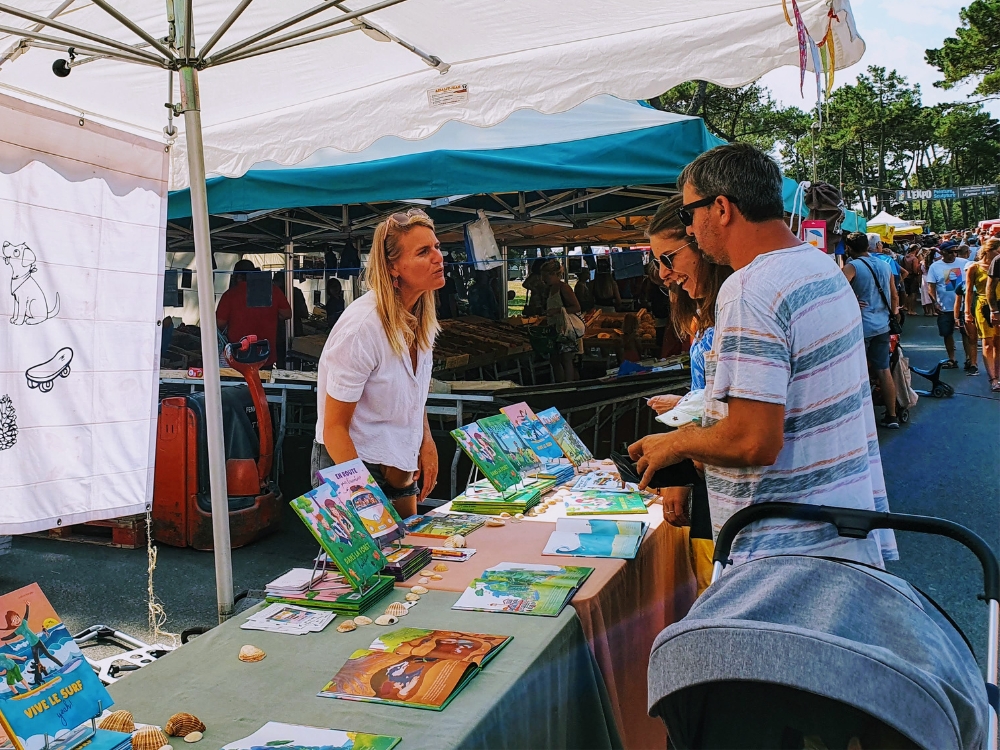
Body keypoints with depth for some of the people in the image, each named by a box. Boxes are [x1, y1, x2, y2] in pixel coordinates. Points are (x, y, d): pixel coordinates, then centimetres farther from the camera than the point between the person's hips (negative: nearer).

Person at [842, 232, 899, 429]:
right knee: (884, 371, 12)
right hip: (882, 326, 6)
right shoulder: (884, 266, 11)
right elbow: (894, 297, 18)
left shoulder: (852, 266, -10)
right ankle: (891, 416, 18)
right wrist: (892, 316, 29)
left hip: (860, 326, -6)